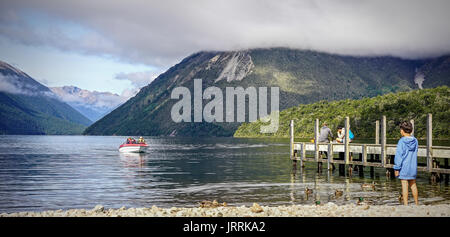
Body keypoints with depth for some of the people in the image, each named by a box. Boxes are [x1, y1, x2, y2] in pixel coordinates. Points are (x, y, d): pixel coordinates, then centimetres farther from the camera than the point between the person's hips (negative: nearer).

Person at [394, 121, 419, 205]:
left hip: (404, 167, -5)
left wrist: (396, 168, -9)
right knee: (413, 185, 16)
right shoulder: (415, 141, 2)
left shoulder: (401, 141, -13)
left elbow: (398, 156, -13)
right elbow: (414, 153, 11)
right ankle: (417, 203, 26)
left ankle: (405, 204, 2)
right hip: (413, 167, 5)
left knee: (404, 185, 0)